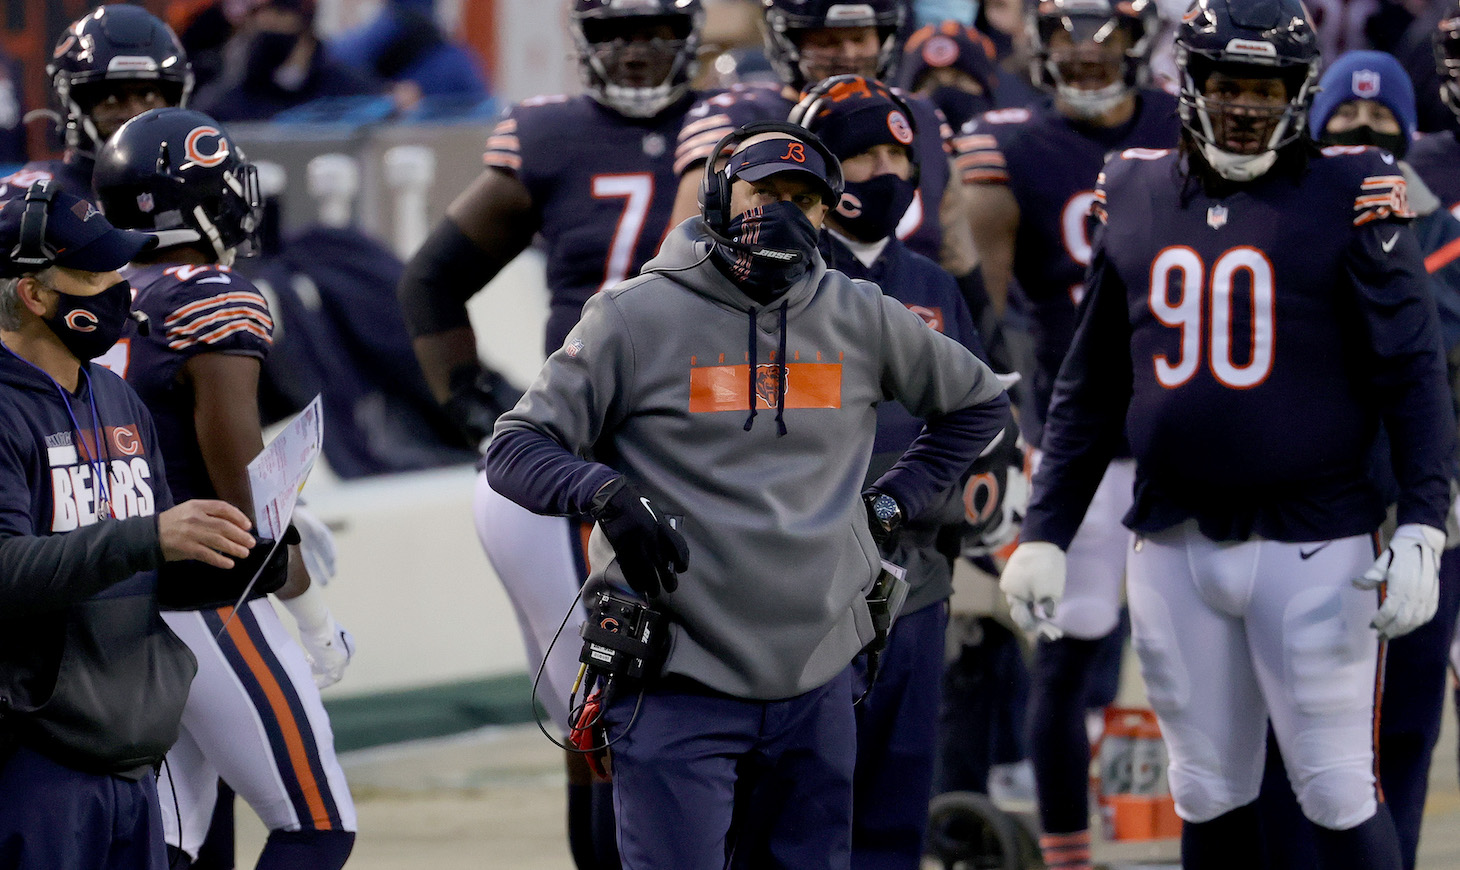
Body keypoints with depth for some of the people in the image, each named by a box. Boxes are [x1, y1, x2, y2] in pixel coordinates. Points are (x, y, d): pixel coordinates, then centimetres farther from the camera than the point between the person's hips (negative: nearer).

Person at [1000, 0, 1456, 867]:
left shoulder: (1347, 196, -5)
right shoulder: (1135, 196, 8)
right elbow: (1091, 390, 16)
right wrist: (1045, 532, 12)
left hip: (1313, 544, -4)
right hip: (1175, 549, 4)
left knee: (1339, 796, -3)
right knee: (1210, 796, 10)